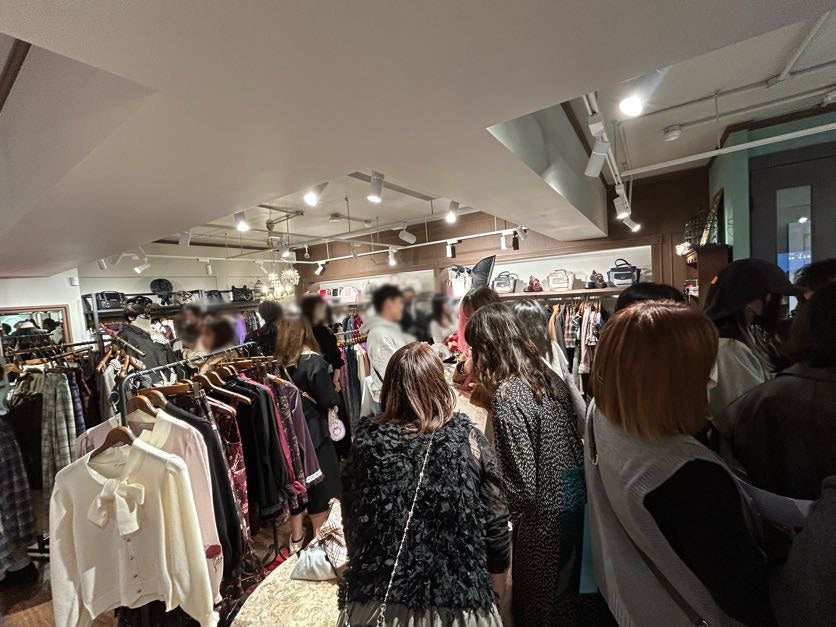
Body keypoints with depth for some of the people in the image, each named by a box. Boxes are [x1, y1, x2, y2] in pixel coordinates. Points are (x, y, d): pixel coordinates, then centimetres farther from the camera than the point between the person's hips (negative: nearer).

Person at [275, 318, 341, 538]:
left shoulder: (279, 360, -6)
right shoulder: (313, 361, -21)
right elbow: (329, 400, -16)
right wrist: (335, 394, 2)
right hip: (313, 431, -5)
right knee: (319, 483, 15)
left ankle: (296, 536, 39)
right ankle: (320, 535, 34)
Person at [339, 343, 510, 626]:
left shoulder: (367, 442, -13)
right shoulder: (468, 439, -16)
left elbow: (351, 517, -2)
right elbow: (495, 516, -9)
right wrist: (498, 566, 9)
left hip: (377, 595, 1)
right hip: (456, 594, 0)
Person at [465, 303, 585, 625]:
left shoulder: (507, 397, -28)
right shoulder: (550, 376, -5)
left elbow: (520, 480, -24)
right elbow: (574, 439, 5)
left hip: (543, 517, -7)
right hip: (573, 501, 7)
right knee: (568, 592, 29)